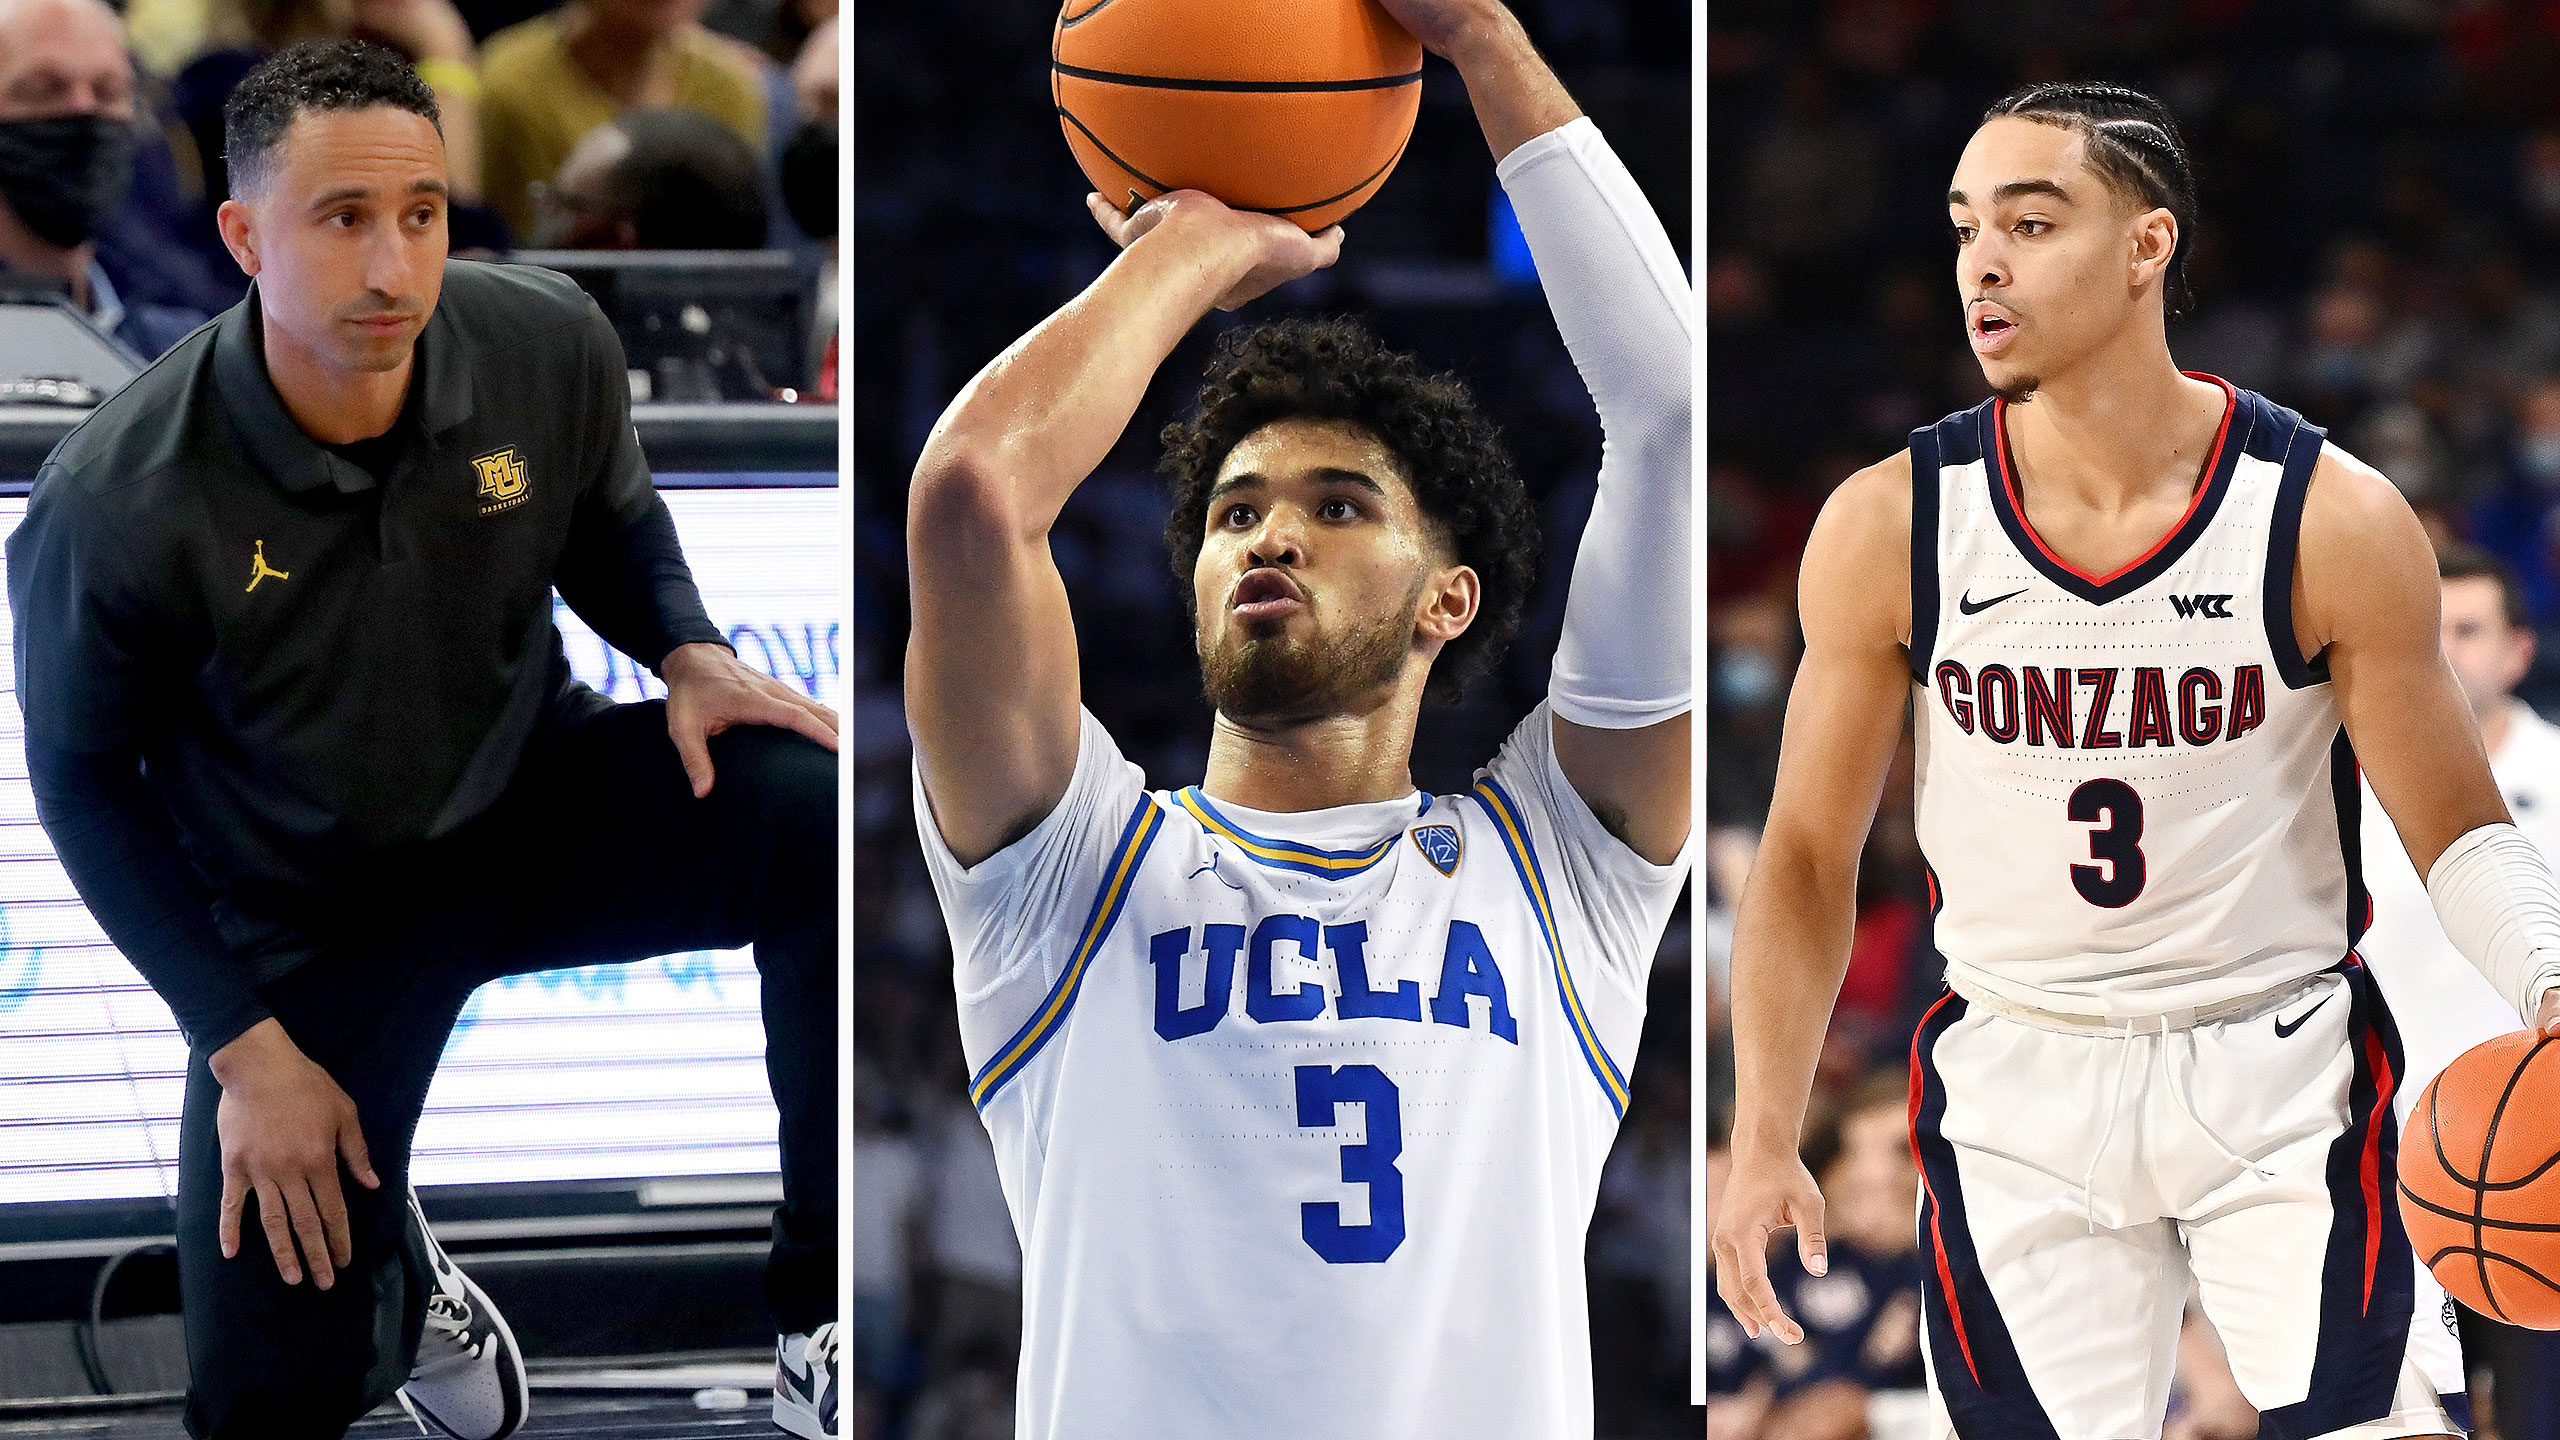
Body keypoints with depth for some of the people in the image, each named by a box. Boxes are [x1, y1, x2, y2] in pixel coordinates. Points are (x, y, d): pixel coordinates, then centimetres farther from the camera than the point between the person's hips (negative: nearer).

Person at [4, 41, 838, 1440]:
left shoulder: (547, 345, -19)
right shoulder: (115, 509, -28)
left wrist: (691, 658, -15)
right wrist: (243, 1050, -11)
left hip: (536, 805, 2)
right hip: (305, 919, -2)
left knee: (821, 815, -29)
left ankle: (830, 1322, -16)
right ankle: (381, 1251, 32)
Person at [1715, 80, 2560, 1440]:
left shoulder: (2333, 521, -10)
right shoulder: (1889, 526, -6)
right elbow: (1810, 857, 4)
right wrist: (1764, 1141, -1)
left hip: (2282, 1073, -1)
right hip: (2017, 1095, 1)